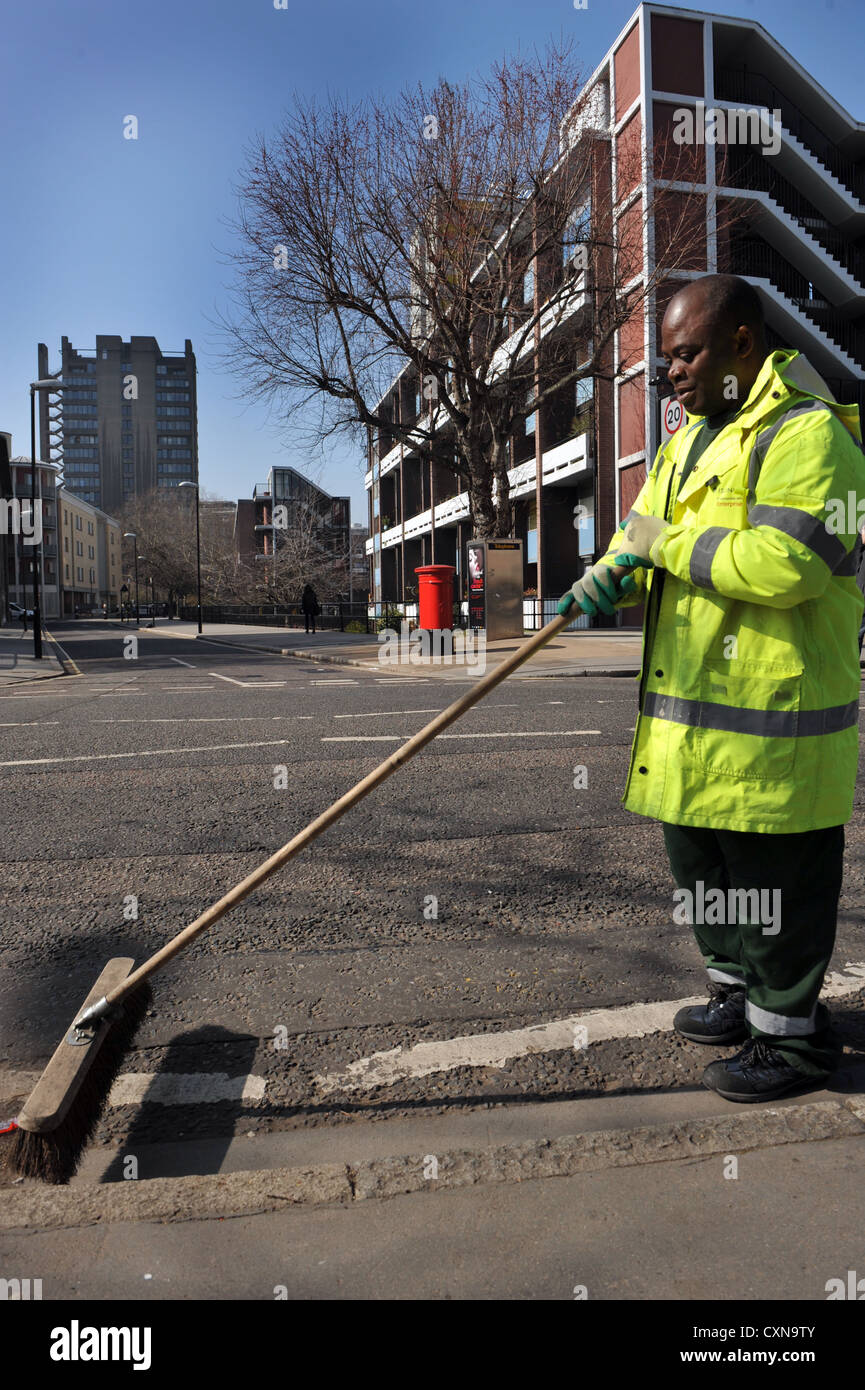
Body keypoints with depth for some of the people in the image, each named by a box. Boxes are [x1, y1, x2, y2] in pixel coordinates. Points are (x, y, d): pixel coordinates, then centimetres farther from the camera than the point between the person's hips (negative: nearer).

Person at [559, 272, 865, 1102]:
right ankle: (739, 995, 41)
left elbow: (786, 565, -28)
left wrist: (669, 541, -17)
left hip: (771, 720, -9)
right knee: (702, 867, 21)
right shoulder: (688, 443, 17)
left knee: (773, 879, 4)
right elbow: (647, 540, 17)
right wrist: (611, 574, -6)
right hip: (693, 709, 10)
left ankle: (790, 1033, 23)